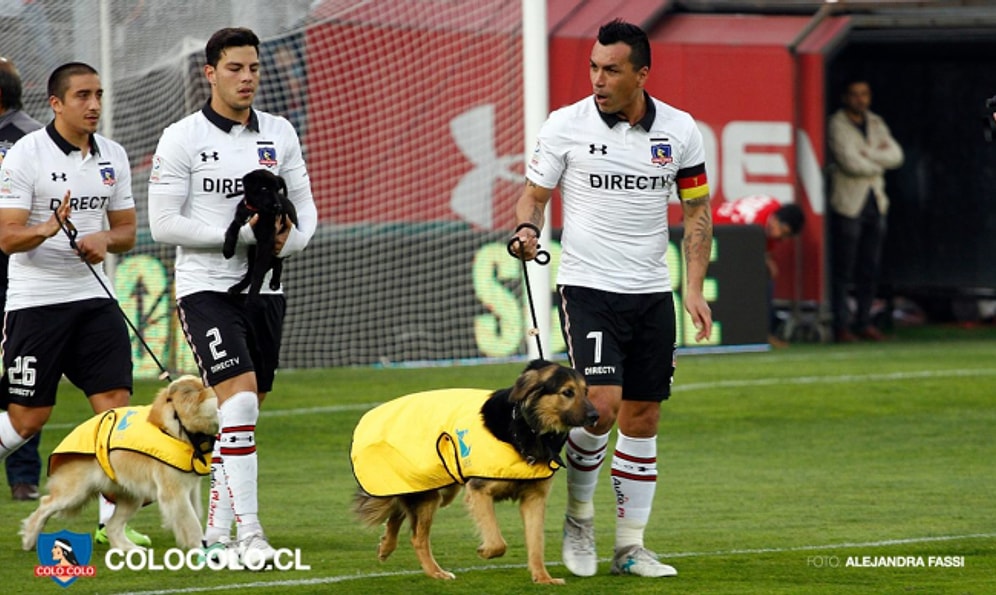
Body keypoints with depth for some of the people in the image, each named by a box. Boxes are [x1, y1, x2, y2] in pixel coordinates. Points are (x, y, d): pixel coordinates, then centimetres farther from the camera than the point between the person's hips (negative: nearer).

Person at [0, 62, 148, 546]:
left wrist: (105, 239, -8)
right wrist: (49, 229, -33)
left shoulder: (113, 156, 9)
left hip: (94, 297, 5)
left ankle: (112, 519, -2)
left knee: (116, 403, -6)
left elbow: (126, 229, 15)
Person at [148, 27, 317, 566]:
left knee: (242, 417, 10)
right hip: (206, 287, -5)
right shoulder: (181, 139, -7)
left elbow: (304, 207, 14)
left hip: (264, 289, 6)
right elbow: (163, 223, -11)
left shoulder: (279, 134, 8)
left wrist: (289, 239, -10)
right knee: (239, 402, -19)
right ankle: (249, 532, -20)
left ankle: (216, 531, 21)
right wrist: (241, 233, -18)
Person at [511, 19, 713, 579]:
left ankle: (631, 547, 13)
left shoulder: (680, 129, 1)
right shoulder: (566, 125, -5)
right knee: (601, 405, -17)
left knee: (643, 418, 5)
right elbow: (534, 194, 4)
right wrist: (527, 228, -19)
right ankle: (579, 517, 6)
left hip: (652, 294, 3)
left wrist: (695, 288, 2)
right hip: (588, 286, -3)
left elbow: (697, 210, 9)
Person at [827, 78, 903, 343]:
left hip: (875, 203, 6)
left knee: (870, 269, 7)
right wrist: (880, 160, -1)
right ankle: (841, 324, -1)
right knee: (843, 270, -5)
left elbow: (896, 155, 3)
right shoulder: (837, 125, -6)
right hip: (848, 205, -6)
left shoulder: (876, 123, 14)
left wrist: (868, 153, -12)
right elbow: (850, 162, -17)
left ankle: (863, 321, 14)